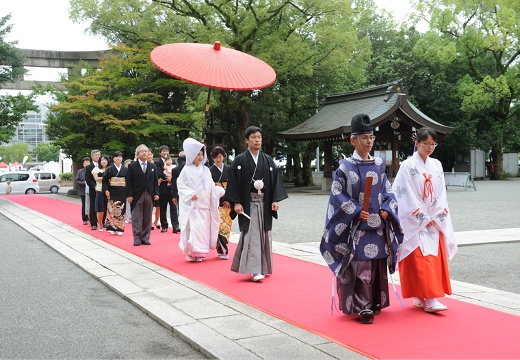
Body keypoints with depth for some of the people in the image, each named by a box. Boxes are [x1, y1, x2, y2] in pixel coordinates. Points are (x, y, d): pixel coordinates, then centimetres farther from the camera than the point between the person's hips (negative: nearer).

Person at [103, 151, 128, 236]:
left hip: (122, 193, 1)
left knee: (121, 211, 1)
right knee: (112, 210, -2)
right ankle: (112, 228, 5)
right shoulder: (109, 169, 3)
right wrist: (106, 190, -9)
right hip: (112, 193, -1)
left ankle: (120, 229, 5)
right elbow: (104, 180, 2)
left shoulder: (125, 169, 7)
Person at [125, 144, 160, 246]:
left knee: (147, 218, 6)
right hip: (137, 196, -3)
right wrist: (129, 195, -10)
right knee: (137, 218, -1)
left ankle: (145, 238, 13)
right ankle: (137, 239, 4)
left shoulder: (153, 167, 12)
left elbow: (155, 181, 11)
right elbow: (129, 182, -2)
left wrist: (156, 193, 1)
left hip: (149, 196, 3)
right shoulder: (132, 166, 2)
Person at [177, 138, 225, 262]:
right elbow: (180, 184, -3)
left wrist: (221, 191, -2)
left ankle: (199, 252, 11)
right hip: (192, 205, -5)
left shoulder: (205, 170, 12)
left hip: (205, 205, 5)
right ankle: (192, 253, 0)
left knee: (204, 229, 3)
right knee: (193, 228, -9)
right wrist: (191, 194, -15)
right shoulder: (187, 170, -1)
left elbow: (211, 186, 14)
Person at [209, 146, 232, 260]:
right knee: (220, 225, -12)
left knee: (227, 225, 4)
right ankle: (222, 250, -10)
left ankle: (222, 249, 14)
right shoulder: (210, 171, -1)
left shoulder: (228, 169, 8)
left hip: (228, 202, 4)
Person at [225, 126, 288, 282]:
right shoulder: (240, 160, -1)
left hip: (264, 203, 4)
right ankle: (254, 270, -11)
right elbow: (234, 182, -4)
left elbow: (275, 180, 6)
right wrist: (236, 202, -11)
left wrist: (275, 200, -3)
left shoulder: (268, 160, 8)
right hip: (248, 203, -4)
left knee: (264, 234, 9)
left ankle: (263, 267, 22)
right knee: (251, 234, -10)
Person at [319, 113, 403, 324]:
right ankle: (363, 308, 1)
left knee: (378, 263, 10)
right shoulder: (346, 167, -4)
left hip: (378, 225, 5)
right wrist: (356, 211, -16)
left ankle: (376, 302, 24)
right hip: (357, 226, -5)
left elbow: (388, 192, 14)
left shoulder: (379, 165, 10)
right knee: (361, 265, -7)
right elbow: (338, 195, -6)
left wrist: (387, 209, -4)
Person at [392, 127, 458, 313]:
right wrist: (423, 218, -11)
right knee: (420, 260, -10)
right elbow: (406, 195, -11)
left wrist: (436, 217, -3)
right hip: (414, 222, -6)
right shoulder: (408, 166, -7)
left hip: (434, 221, 6)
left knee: (435, 257, 4)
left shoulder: (436, 165, 9)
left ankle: (420, 298, 12)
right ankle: (429, 300, -10)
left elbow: (441, 193, 8)